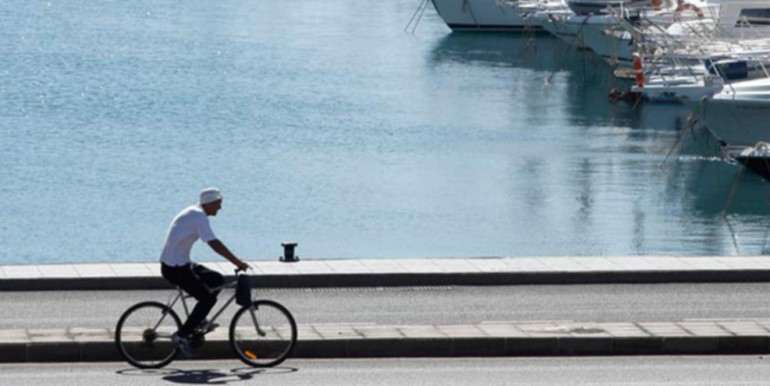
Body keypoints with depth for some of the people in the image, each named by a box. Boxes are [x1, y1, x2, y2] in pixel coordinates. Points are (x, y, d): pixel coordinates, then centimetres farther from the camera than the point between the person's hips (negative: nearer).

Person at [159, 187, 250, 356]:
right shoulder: (199, 217, -19)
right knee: (208, 298, -10)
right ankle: (182, 334, -7)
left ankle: (198, 320, 16)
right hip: (175, 269, -10)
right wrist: (237, 262, -24)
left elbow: (213, 243, 19)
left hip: (180, 264, 10)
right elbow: (214, 244, -26)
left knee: (217, 280, 13)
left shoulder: (194, 213, 13)